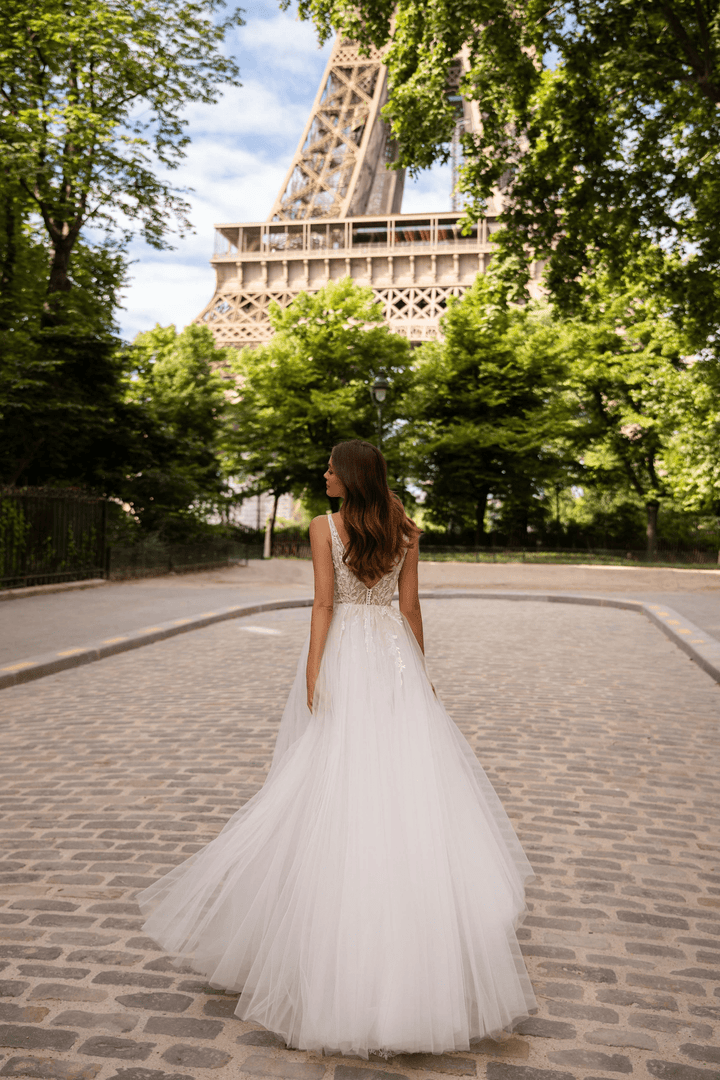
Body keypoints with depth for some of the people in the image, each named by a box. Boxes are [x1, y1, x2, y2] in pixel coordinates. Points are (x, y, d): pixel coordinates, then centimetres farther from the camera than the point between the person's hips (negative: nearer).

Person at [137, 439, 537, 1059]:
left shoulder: (325, 527, -8)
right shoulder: (405, 531, 2)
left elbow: (324, 603, -12)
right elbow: (411, 606, 4)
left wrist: (313, 672, -9)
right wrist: (419, 670, 12)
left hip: (344, 655, -2)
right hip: (396, 657, 3)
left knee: (339, 773, 7)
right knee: (409, 777, 10)